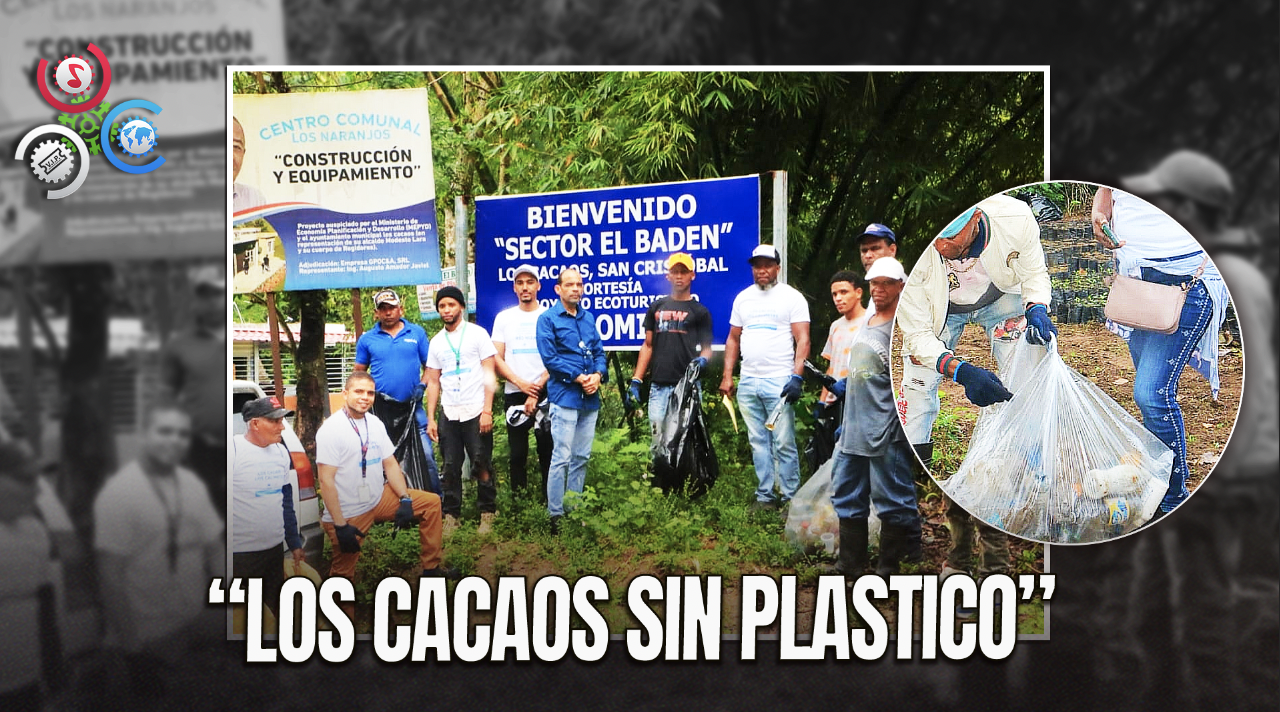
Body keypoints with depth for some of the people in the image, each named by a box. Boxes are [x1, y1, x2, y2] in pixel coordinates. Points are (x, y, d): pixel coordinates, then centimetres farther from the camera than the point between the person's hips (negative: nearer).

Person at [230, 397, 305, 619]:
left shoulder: (281, 452, 9)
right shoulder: (233, 450, -15)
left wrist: (294, 543, 18)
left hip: (275, 550, 7)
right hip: (240, 554, -7)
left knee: (273, 613, 17)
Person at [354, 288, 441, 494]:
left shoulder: (416, 333, 8)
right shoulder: (367, 339, 8)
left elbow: (430, 365, 11)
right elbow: (359, 373, 12)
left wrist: (422, 385, -6)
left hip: (412, 407, -1)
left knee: (426, 456, -8)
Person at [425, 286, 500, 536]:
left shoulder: (477, 334, 1)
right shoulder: (436, 342, 14)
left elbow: (489, 374, -3)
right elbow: (433, 382, 14)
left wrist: (487, 410, -12)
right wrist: (430, 418, 6)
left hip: (475, 412, -4)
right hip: (449, 415, 4)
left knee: (482, 465, -3)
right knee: (451, 467, 4)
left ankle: (487, 513, 7)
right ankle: (451, 515, 11)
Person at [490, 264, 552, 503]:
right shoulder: (504, 318, 10)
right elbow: (496, 358, 6)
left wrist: (537, 390, -11)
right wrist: (520, 383, -8)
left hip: (545, 393, -2)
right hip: (513, 394, 2)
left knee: (547, 449, -2)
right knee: (517, 452, 4)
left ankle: (549, 500, 4)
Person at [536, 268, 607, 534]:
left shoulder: (588, 318, 16)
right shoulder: (548, 319, -3)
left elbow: (599, 352, 15)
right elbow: (549, 357, -10)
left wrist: (598, 375, -5)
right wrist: (579, 378, -13)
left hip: (590, 398, 6)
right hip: (564, 396, -6)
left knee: (581, 458, 10)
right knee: (562, 458, -8)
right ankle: (555, 515, -3)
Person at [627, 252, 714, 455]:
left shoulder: (699, 311, 8)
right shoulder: (657, 307, 18)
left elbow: (706, 347, 6)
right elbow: (648, 345, 18)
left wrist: (703, 359, -18)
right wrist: (636, 381, 10)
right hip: (659, 387, 3)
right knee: (658, 443, -1)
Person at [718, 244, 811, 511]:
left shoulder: (792, 297, 0)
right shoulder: (743, 298, 15)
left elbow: (803, 340, -5)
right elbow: (733, 339, 18)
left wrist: (796, 377, -16)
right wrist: (727, 376, 10)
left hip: (779, 381, -5)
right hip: (747, 382, 5)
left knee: (784, 443, -5)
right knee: (758, 442, 8)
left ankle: (791, 497, 1)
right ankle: (764, 496, 15)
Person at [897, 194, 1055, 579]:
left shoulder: (1014, 218, -35)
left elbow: (1034, 273, -11)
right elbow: (916, 333, -26)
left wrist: (1037, 310, -31)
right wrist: (960, 370, -42)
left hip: (1001, 297, 1)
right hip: (941, 309, -1)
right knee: (916, 388, -14)